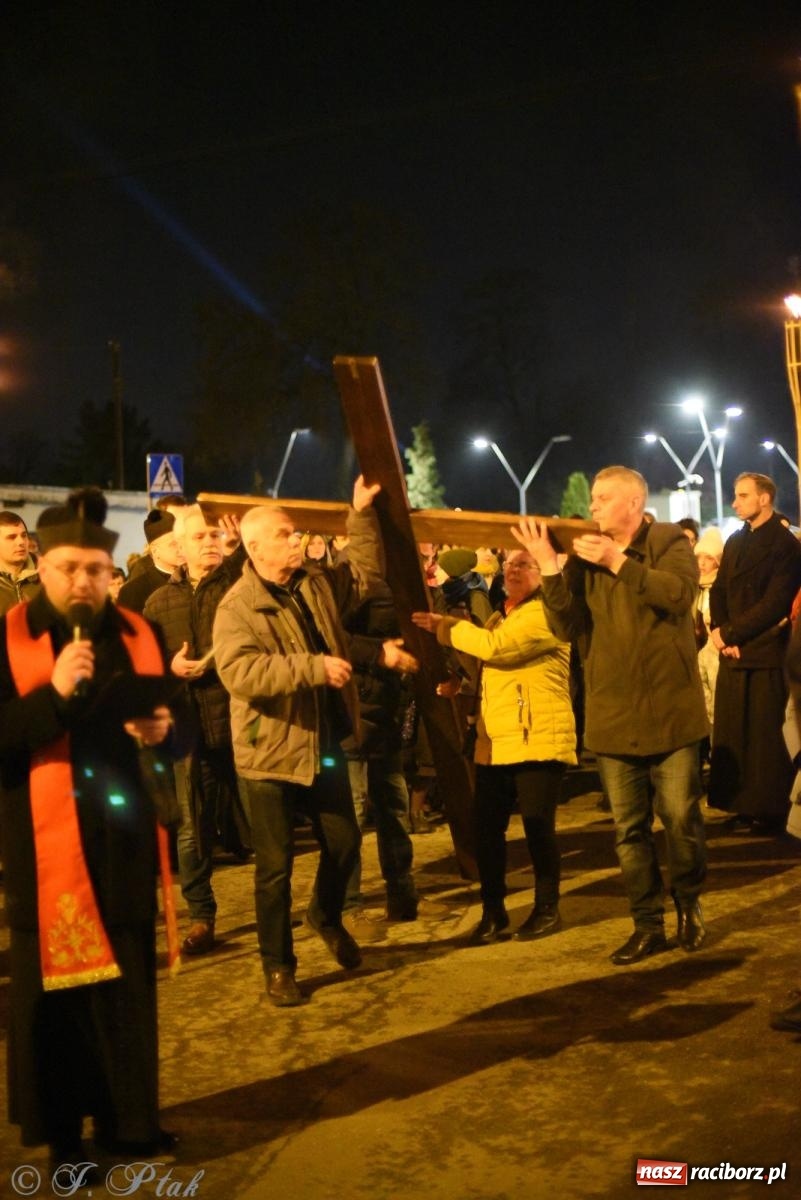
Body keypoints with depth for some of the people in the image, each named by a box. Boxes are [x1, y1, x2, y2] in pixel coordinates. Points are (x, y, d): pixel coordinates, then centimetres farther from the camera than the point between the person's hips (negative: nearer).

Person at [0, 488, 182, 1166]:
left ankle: (127, 1118, 25)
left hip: (124, 835, 4)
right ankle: (60, 1129, 19)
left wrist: (163, 729, -9)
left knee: (129, 981, 10)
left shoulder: (140, 637, 8)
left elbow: (178, 732, 13)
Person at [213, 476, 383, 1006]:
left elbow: (367, 572, 18)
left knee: (345, 842, 16)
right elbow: (240, 671, -30)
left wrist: (362, 514, 7)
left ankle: (327, 916, 44)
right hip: (270, 753, -6)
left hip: (324, 744, 6)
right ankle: (278, 967, 18)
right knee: (276, 866, 3)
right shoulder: (237, 607, -17)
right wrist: (314, 666, -33)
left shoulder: (317, 584, 5)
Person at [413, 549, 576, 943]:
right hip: (494, 741, 8)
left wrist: (446, 627, -11)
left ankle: (547, 908, 15)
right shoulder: (499, 616, 20)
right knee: (486, 828, 6)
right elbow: (481, 659, 31)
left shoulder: (545, 612, -10)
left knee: (537, 826, -1)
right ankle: (492, 910, 18)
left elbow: (494, 647, -24)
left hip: (537, 739, -8)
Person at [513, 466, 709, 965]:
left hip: (669, 711, -3)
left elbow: (679, 594, -20)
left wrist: (619, 562, -22)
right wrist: (549, 568, -12)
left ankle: (689, 904, 26)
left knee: (681, 817, 1)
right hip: (613, 716, 3)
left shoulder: (670, 542, 0)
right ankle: (648, 925, 19)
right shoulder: (585, 556, 8)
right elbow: (568, 627, -1)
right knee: (629, 828, 8)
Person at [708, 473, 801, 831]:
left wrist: (728, 634, -12)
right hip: (732, 653, 6)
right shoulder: (735, 542, 16)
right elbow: (718, 592, 13)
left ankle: (770, 811, 8)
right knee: (731, 733, 7)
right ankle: (742, 804, 17)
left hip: (764, 654, -6)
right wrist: (722, 634, -5)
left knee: (765, 735, -1)